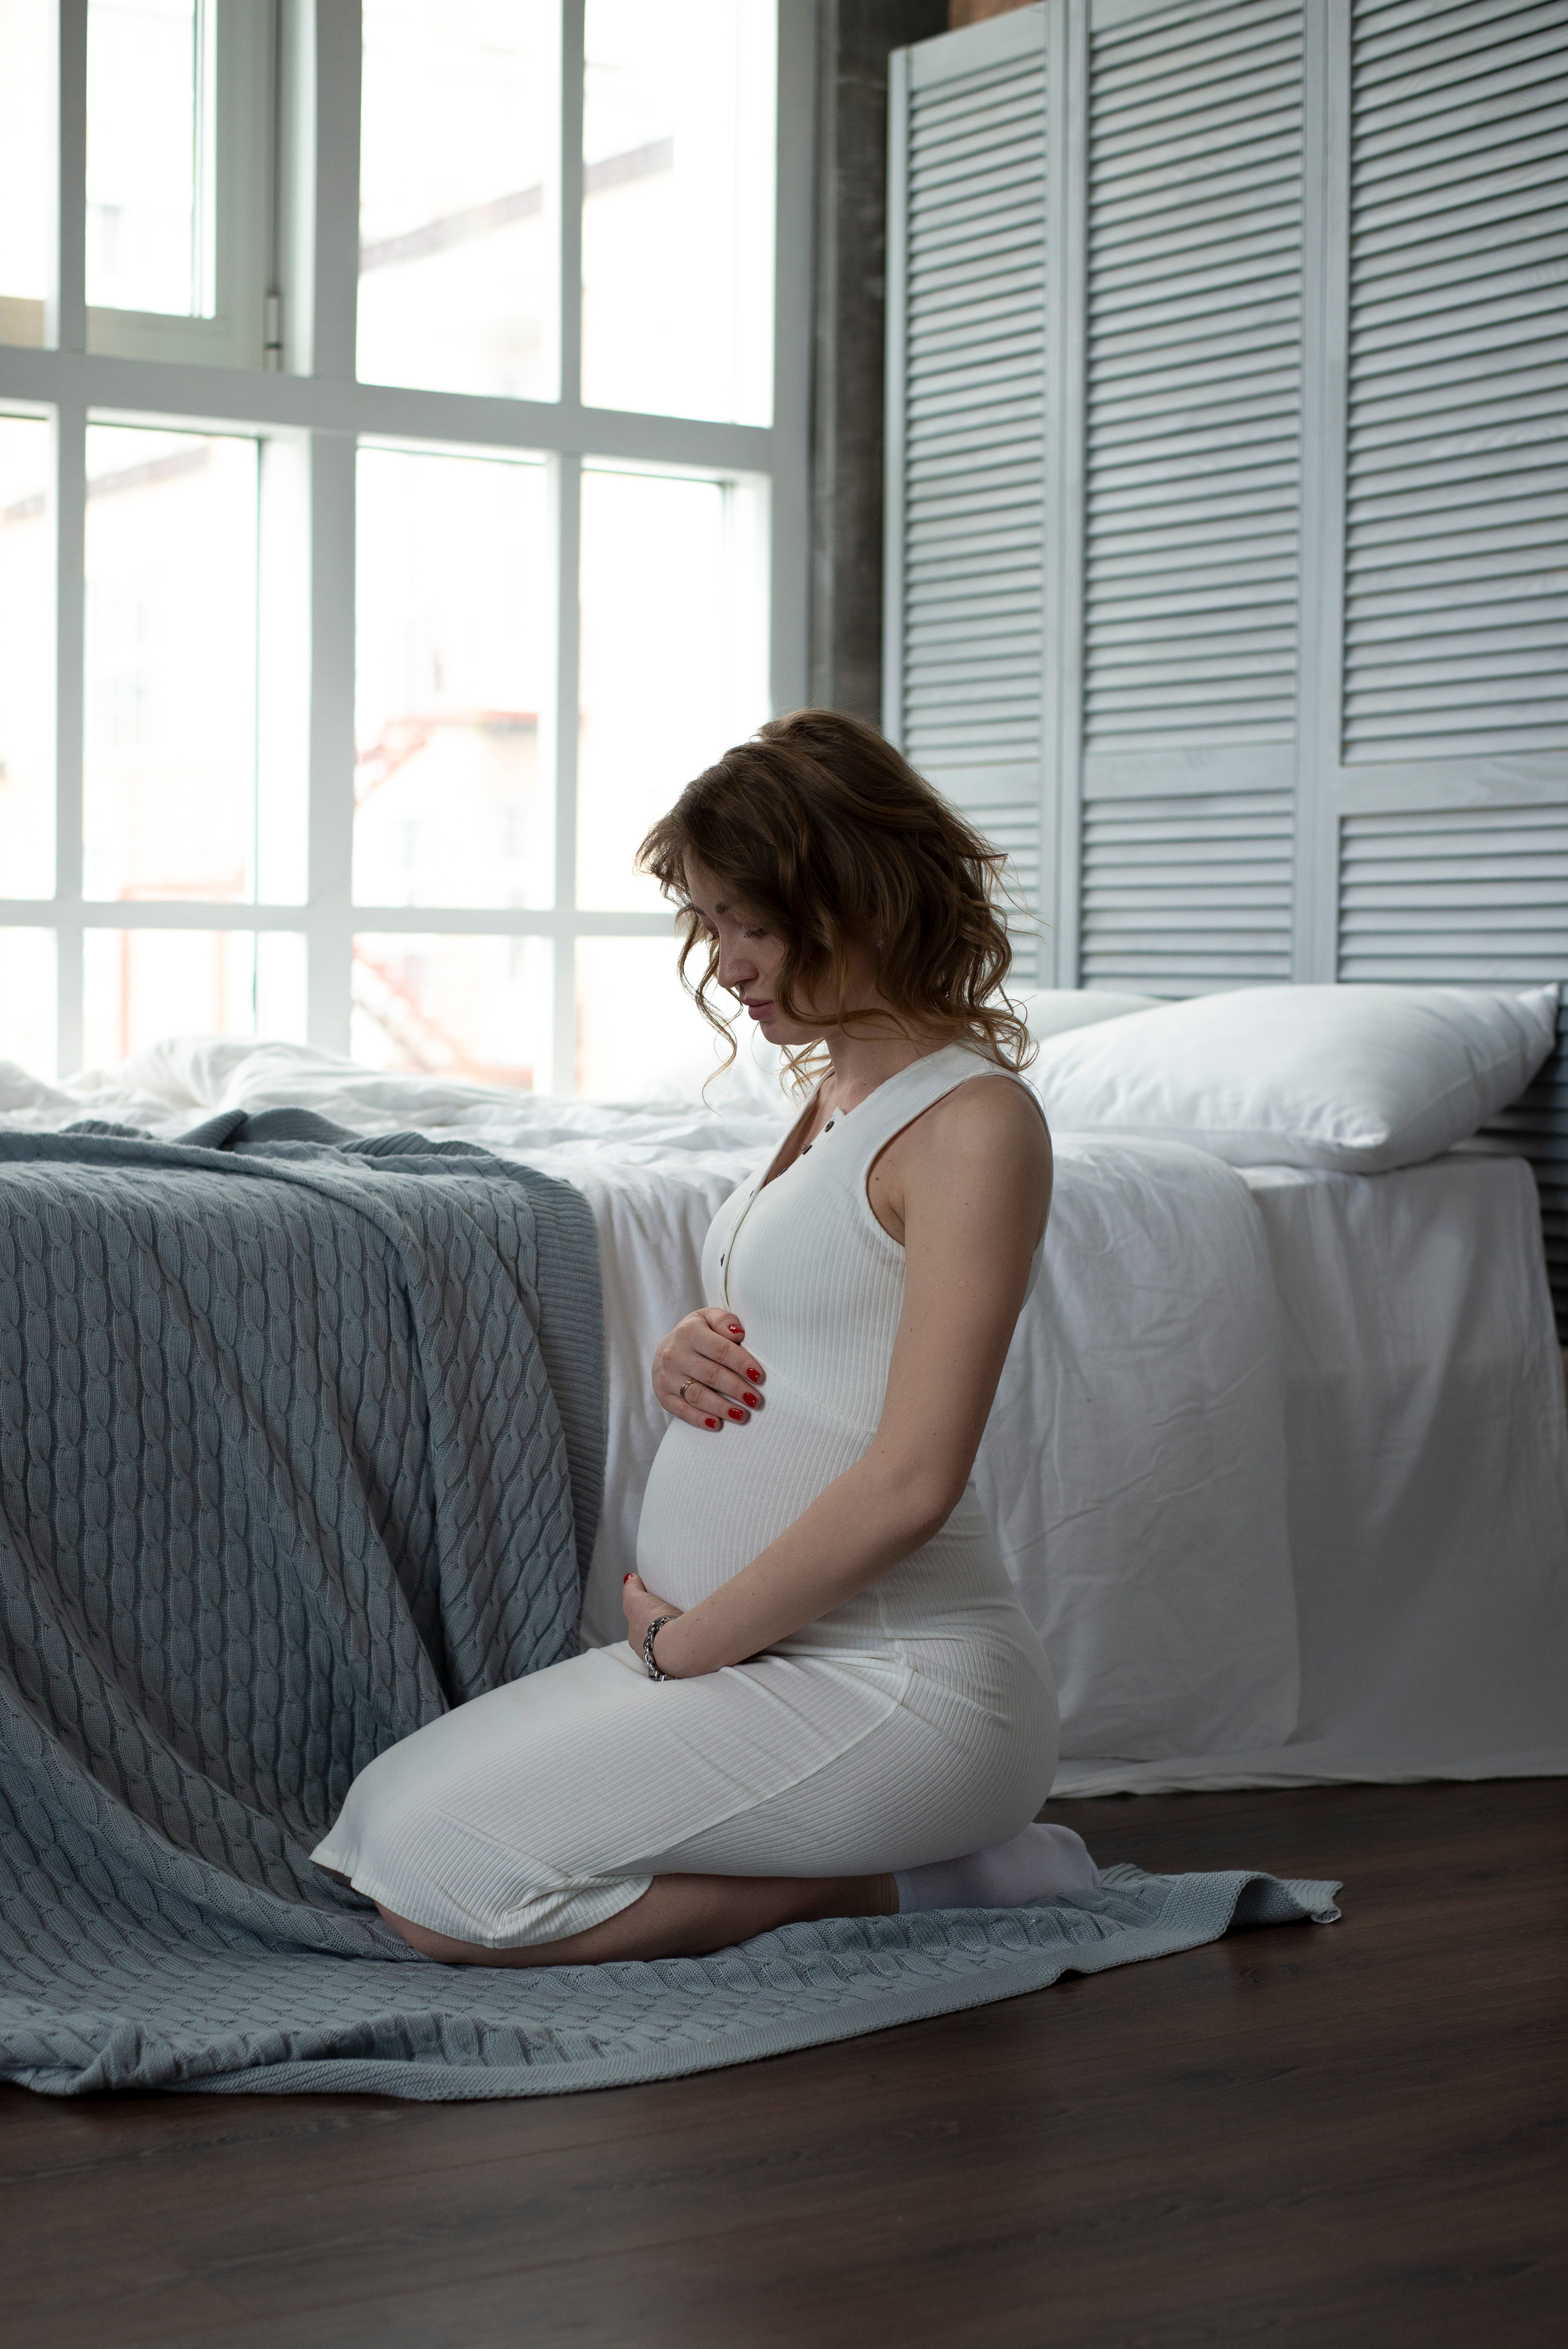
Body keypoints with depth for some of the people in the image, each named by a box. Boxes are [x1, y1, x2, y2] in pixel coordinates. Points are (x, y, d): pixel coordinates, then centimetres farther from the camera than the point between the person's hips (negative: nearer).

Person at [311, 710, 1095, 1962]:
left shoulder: (976, 1120, -15)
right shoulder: (836, 1094, 14)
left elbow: (911, 1481, -20)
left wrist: (685, 1638, -12)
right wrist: (690, 1353, 1)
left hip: (895, 1674, -10)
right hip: (771, 1650, 10)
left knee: (437, 1878, -18)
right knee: (389, 1810, 6)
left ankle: (887, 1881, -4)